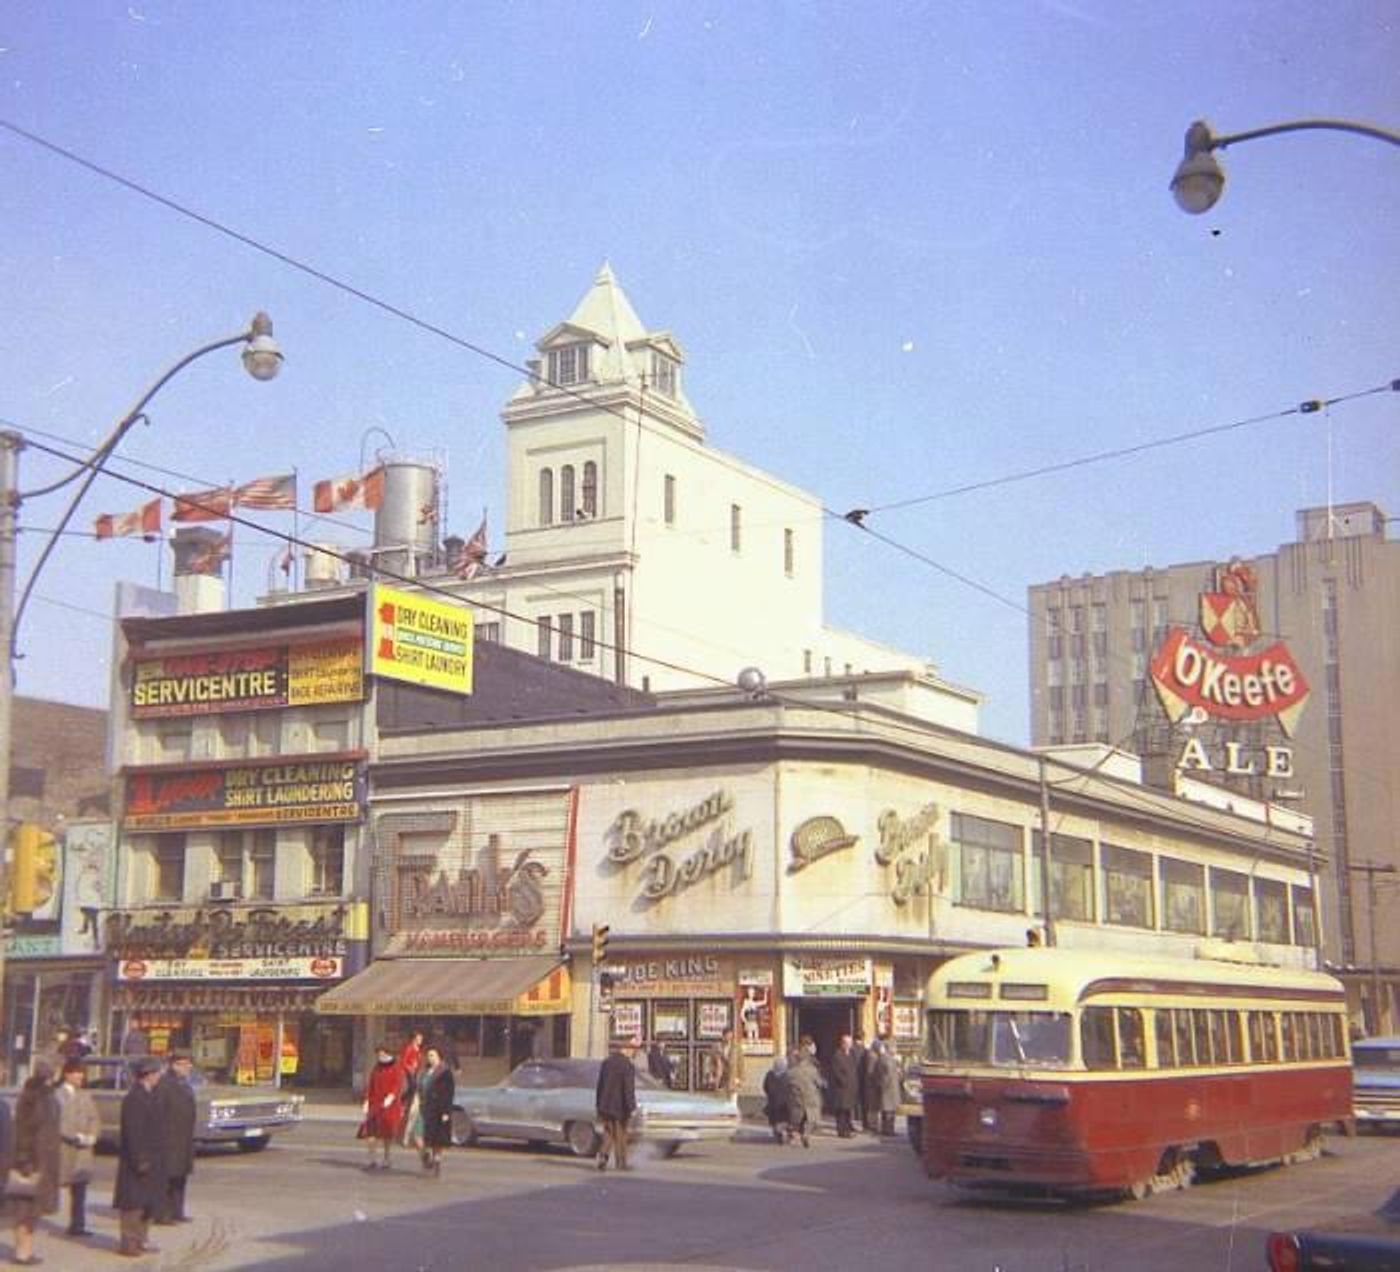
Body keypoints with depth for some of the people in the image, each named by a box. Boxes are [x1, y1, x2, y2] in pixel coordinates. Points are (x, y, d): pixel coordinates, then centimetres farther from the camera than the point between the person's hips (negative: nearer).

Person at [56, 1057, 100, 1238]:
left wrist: (91, 1137, -3)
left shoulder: (84, 1096, 14)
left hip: (83, 1149, 6)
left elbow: (94, 1119, 14)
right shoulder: (57, 1094, -7)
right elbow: (58, 1122, -14)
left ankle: (78, 1225, 6)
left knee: (80, 1189, 3)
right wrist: (76, 1137, -15)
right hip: (62, 1148, -6)